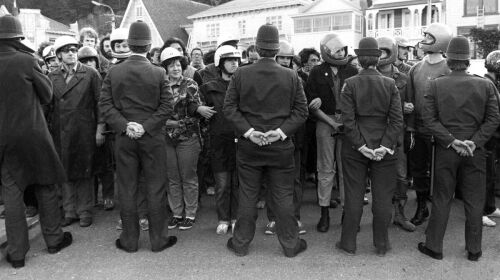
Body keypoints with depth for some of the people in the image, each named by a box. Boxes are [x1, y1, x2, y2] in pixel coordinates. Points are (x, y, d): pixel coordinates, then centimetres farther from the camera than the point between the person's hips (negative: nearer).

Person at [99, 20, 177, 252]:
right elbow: (167, 105, -11)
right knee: (155, 188, 7)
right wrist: (147, 126, -11)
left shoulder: (113, 72, 0)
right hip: (152, 138, -2)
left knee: (126, 190, 10)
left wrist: (124, 125, -8)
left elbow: (105, 104, -5)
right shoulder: (159, 73, -5)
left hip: (123, 138, 2)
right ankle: (158, 239, 17)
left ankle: (129, 240, 21)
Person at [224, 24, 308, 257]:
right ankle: (290, 244, 23)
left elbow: (229, 108, -6)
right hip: (281, 149, 0)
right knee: (283, 197, 10)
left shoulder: (240, 74, -3)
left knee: (247, 196, 11)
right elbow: (302, 111, -5)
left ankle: (241, 243, 24)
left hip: (248, 147, 1)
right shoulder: (291, 76, -2)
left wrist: (248, 131, -9)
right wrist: (281, 131, -9)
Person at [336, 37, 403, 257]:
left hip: (354, 148, -1)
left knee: (353, 197, 9)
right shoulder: (390, 84, -2)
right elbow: (397, 119, -8)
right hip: (384, 148, 1)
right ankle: (381, 245, 23)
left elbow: (348, 120, -12)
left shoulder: (350, 84, -7)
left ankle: (348, 243, 19)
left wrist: (360, 145, -9)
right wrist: (385, 145, -9)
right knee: (382, 197, 11)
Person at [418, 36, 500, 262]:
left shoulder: (435, 85, -6)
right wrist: (474, 142, -7)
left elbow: (429, 119, -10)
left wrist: (451, 141, -9)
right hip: (476, 151, 1)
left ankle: (434, 246, 19)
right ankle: (474, 250, 24)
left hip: (445, 150, -1)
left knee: (441, 199, 10)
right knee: (474, 201, 12)